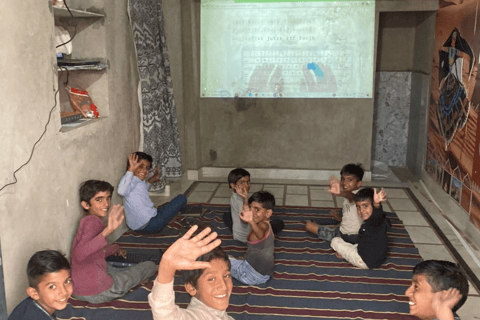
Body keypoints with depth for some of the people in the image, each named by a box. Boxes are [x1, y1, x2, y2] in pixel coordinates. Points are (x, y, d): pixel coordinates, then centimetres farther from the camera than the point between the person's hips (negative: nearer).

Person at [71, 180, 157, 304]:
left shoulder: (85, 222, 14)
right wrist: (107, 231, -43)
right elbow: (79, 255, -33)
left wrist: (115, 248, 43)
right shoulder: (92, 221, -17)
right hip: (97, 292, -9)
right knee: (150, 266, 7)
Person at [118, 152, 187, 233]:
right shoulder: (134, 180, -19)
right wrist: (131, 170, -40)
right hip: (150, 225, -12)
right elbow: (122, 191, -41)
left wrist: (149, 182, 26)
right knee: (181, 198, -1)